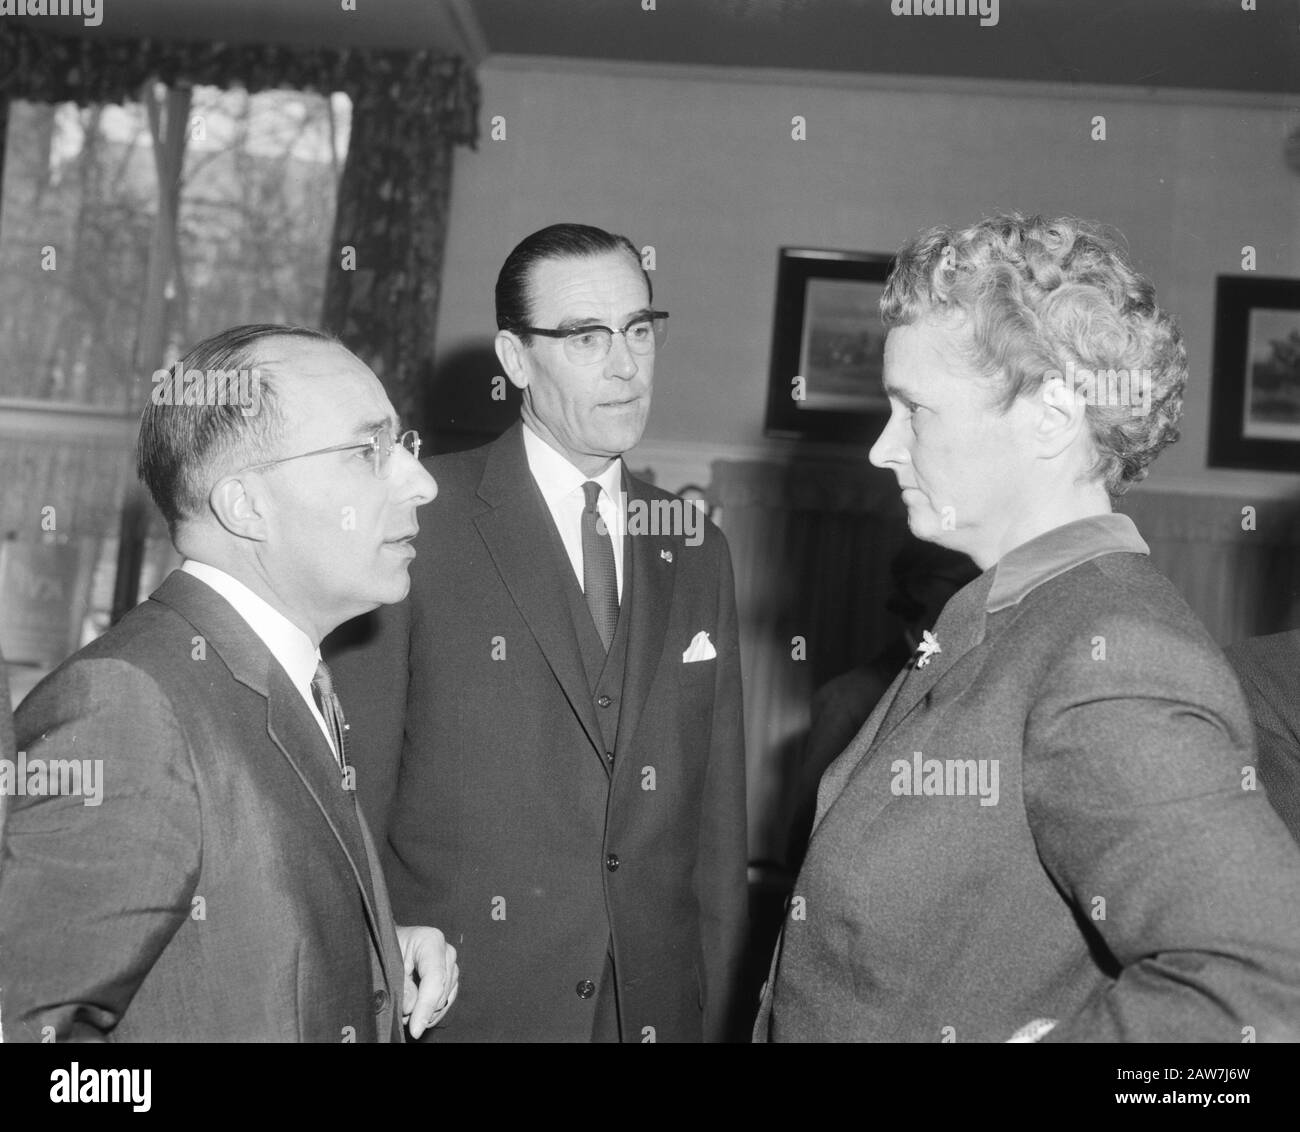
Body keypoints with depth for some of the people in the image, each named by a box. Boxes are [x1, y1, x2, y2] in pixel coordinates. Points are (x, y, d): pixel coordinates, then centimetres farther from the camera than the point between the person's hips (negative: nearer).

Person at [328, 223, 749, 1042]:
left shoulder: (696, 549, 6)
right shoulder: (418, 518, -9)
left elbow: (718, 824, 7)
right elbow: (355, 789, -8)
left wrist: (722, 1016, 4)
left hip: (659, 1006, 4)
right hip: (457, 1002, -4)